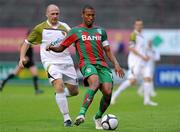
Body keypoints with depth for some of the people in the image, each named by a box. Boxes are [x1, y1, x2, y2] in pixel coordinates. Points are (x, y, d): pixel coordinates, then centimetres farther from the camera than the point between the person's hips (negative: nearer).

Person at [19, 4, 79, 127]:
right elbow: (27, 43, 9)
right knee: (59, 85, -26)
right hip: (51, 62, -4)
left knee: (74, 91, 6)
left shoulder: (64, 27, 7)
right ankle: (67, 118, -20)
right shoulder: (40, 28, 2)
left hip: (67, 62, 4)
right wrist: (22, 57, -4)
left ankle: (60, 95, 42)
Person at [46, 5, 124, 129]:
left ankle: (98, 117, 11)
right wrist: (52, 48, -9)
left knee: (108, 92, -16)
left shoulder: (101, 31, 21)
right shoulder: (75, 31, 11)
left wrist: (116, 64, 7)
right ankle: (82, 113, -42)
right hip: (87, 63, -4)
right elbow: (61, 48, 13)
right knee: (95, 83, -36)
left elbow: (108, 51, 21)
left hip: (102, 64, 4)